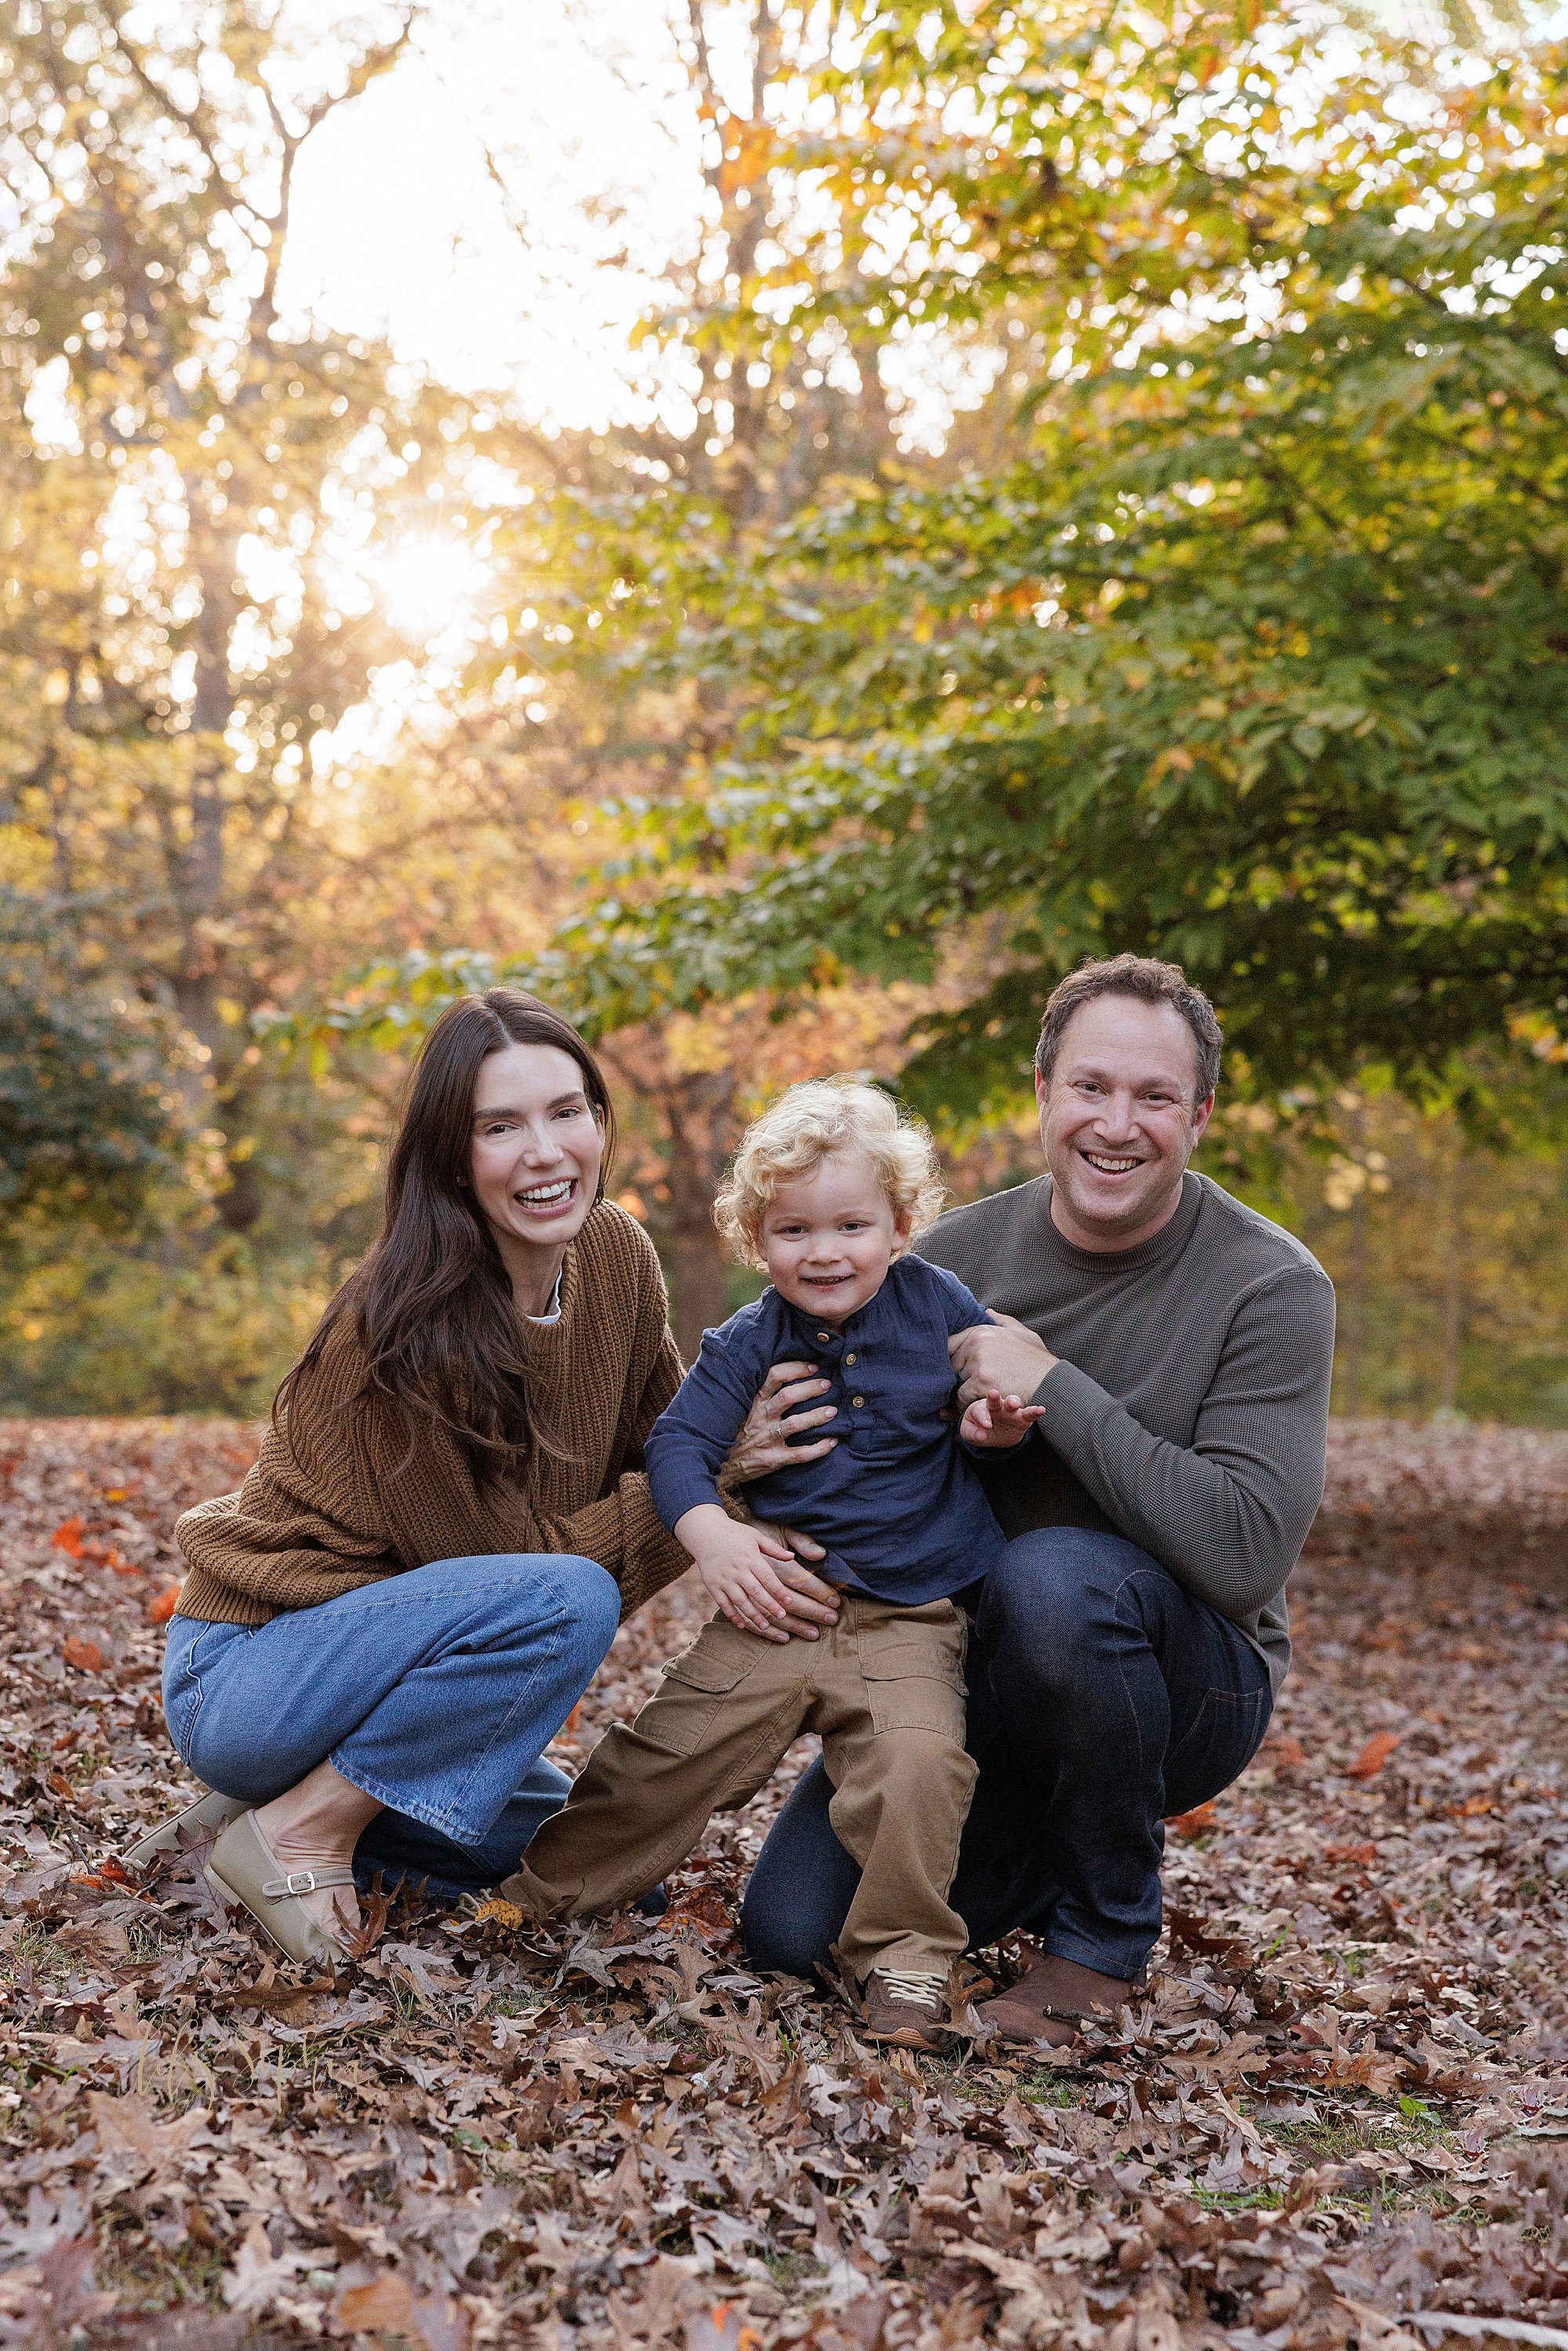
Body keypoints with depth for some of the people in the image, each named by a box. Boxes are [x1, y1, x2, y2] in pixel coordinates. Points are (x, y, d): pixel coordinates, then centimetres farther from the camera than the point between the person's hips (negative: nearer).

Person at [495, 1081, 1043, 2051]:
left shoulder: (939, 1305, 0)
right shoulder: (748, 1344, 0)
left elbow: (1006, 1388, 13)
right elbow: (679, 1442, -3)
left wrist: (999, 1423, -11)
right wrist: (714, 1537, -21)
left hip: (911, 1617, -1)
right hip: (778, 1599, 1)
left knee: (918, 1765, -25)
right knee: (670, 1751, 2)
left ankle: (905, 1960, -7)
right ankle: (553, 1885, 26)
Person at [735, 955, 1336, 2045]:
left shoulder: (1273, 1289, -16)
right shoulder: (959, 1253, -3)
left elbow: (1245, 1554, -28)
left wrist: (1050, 1384, -27)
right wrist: (758, 1459, -17)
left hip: (1183, 1686, -4)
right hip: (972, 1673, 4)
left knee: (1055, 1577, -36)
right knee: (793, 1930, -10)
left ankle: (1104, 1935, -11)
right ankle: (1040, 1855, 20)